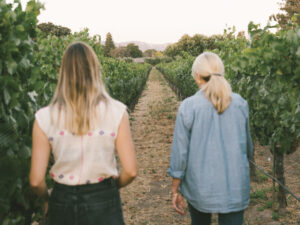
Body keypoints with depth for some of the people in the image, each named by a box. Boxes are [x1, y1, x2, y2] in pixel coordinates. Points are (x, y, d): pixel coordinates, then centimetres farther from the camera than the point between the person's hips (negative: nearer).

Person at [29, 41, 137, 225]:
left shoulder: (45, 118, -10)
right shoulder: (116, 112, -12)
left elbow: (36, 180, -7)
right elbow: (131, 171, -10)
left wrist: (48, 199, 14)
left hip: (62, 203, 1)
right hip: (103, 203, -1)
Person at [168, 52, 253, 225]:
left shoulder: (188, 107, -11)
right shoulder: (240, 103, -3)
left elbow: (180, 151, -9)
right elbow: (247, 141, 10)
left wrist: (175, 190, 1)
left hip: (201, 186, -1)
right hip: (235, 185, 1)